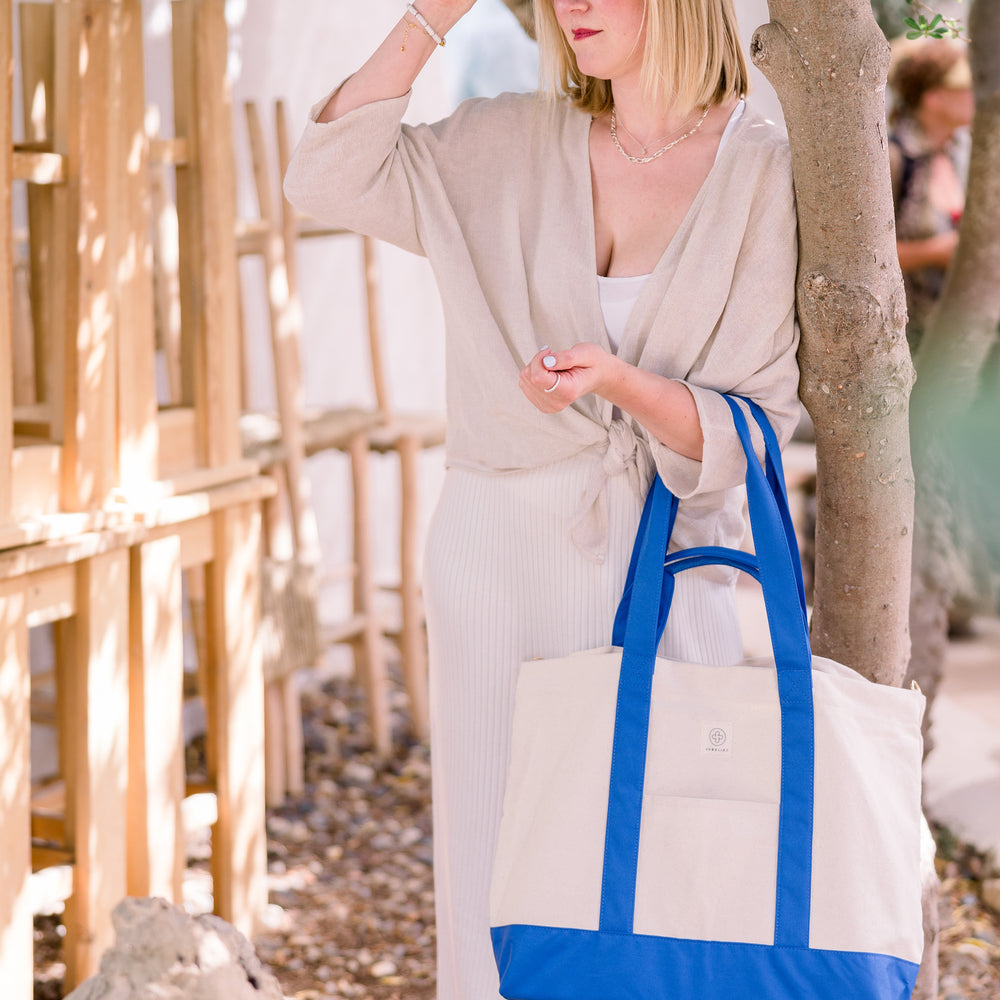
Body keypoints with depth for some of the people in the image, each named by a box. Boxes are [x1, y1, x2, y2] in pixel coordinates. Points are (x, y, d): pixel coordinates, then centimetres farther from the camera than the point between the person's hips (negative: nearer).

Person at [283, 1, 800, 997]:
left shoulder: (766, 175, -4)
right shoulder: (508, 147, 5)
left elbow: (755, 424, -5)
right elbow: (327, 178, -4)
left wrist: (622, 383, -24)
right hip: (501, 551, 2)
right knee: (503, 863, 5)